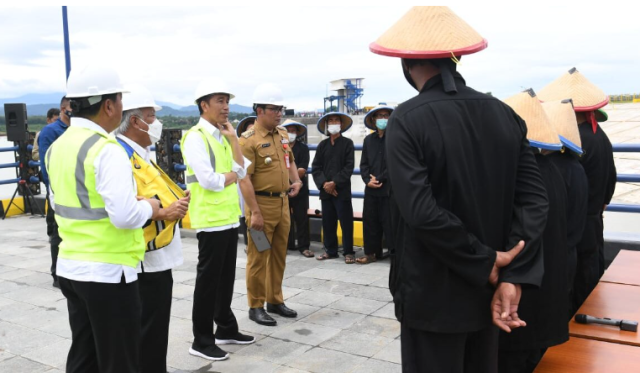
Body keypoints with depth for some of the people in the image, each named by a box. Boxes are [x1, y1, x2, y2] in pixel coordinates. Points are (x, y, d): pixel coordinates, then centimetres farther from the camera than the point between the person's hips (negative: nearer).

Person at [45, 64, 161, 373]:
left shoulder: (57, 147, 8)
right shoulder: (107, 150, -18)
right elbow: (125, 216, -26)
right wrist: (149, 208, -8)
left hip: (70, 267, 8)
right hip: (108, 272, -8)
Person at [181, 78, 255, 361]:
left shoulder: (222, 136, 14)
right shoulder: (195, 137, -13)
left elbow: (241, 171, 5)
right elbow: (209, 181, -20)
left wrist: (232, 137, 0)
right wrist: (232, 175, -3)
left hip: (229, 218, 8)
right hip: (210, 220, -8)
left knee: (226, 277, 16)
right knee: (208, 279, 1)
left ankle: (226, 329, 30)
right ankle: (202, 341, 13)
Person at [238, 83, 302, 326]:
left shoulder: (282, 134, 10)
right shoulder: (249, 140, -14)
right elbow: (244, 178, -18)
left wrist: (296, 180, 5)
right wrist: (255, 212, -22)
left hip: (282, 201, 8)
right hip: (262, 203, -7)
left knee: (279, 255, 15)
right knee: (258, 257, 3)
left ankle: (275, 300, 29)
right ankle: (255, 306, 15)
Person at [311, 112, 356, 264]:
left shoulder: (347, 143, 1)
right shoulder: (322, 145, 11)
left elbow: (349, 167, -7)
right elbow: (315, 167, 5)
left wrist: (335, 182, -14)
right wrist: (324, 184, -10)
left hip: (342, 190, -3)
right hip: (325, 190, 4)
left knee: (346, 222, -1)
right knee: (327, 222, 8)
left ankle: (348, 252, 7)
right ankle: (330, 250, 19)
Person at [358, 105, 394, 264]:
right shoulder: (368, 139, 13)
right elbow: (363, 163, 11)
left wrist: (379, 179, -12)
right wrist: (368, 180, -5)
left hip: (389, 188, -5)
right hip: (371, 189, 5)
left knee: (390, 223, -3)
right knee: (370, 221, 8)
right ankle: (371, 253, 18)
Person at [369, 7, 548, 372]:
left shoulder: (407, 120, -16)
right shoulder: (505, 115, -1)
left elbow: (421, 212, -25)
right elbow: (534, 199, -6)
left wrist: (488, 264, -14)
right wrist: (513, 277, -10)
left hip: (432, 296, -5)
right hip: (486, 290, 5)